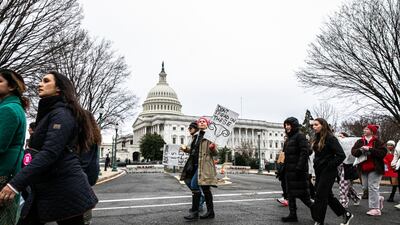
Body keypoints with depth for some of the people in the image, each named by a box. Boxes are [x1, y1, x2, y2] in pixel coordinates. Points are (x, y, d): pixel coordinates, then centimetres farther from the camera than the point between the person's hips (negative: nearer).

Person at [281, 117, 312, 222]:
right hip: (289, 170, 9)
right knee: (290, 193, 10)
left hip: (298, 171, -9)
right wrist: (283, 169, 17)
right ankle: (292, 214, 18)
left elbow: (305, 152, -18)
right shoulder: (288, 139, 17)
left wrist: (299, 167, -24)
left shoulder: (300, 136, -9)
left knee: (301, 193, -3)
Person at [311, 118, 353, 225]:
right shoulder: (317, 139, 9)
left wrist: (330, 166, -17)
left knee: (320, 196, -4)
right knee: (328, 195, 16)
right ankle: (346, 214, 32)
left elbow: (341, 155, -19)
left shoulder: (330, 138, -14)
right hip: (319, 172, 8)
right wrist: (316, 165, 8)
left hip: (328, 172, -8)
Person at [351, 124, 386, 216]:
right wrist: (360, 150, -18)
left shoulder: (378, 142, -6)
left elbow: (383, 152, -18)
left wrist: (370, 149, -23)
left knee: (373, 187, -5)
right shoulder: (360, 142, 8)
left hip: (374, 168, -6)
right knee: (366, 187, 12)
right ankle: (378, 199, 37)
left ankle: (375, 209, 4)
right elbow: (353, 151, 1)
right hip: (364, 169, 6)